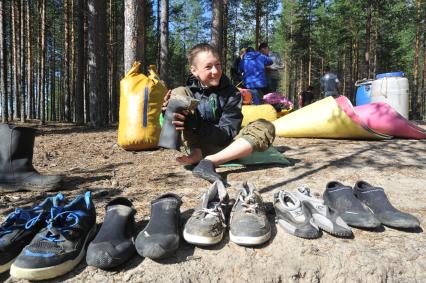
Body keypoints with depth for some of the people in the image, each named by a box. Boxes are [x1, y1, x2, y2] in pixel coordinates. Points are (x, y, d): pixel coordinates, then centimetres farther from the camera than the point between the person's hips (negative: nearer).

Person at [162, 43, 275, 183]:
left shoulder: (232, 93, -6)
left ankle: (210, 161, -37)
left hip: (223, 146, 0)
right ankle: (196, 154, -25)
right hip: (197, 145, 0)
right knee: (179, 92, -15)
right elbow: (174, 126, -2)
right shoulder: (189, 91, -1)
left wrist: (195, 125, -30)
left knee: (266, 127, -24)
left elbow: (228, 133, -15)